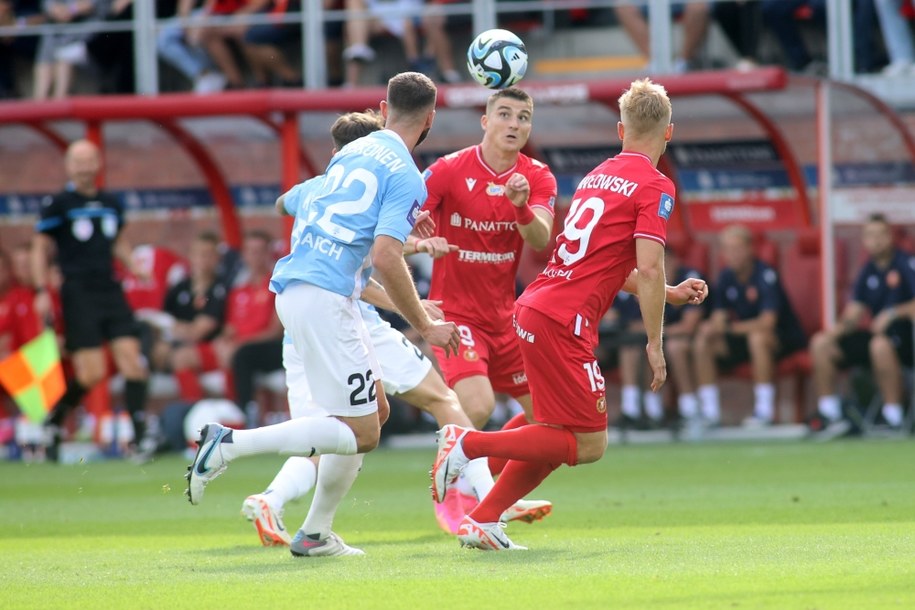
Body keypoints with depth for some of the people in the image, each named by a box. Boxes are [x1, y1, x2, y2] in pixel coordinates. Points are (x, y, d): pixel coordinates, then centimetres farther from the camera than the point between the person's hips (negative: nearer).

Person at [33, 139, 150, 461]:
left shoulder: (111, 204, 13)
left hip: (110, 290, 5)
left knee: (131, 358, -9)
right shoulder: (57, 204, -2)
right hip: (78, 295, -5)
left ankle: (140, 434, -8)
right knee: (91, 373, -11)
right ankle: (54, 420, 12)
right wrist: (42, 291, -8)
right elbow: (40, 249, 1)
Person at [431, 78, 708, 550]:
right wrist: (654, 343, -7)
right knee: (588, 445, -2)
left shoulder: (598, 176, 19)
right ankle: (469, 444, -8)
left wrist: (671, 294, 31)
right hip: (563, 322, -9)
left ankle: (483, 520, 13)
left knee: (558, 435, 17)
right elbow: (647, 269, -15)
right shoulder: (654, 186, -6)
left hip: (533, 309, 9)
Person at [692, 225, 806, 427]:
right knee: (702, 343, -12)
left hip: (785, 339, -7)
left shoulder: (766, 275, -21)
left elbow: (767, 322, -30)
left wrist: (727, 328, -34)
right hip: (744, 336, 7)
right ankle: (710, 412, -10)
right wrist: (713, 329, -28)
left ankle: (765, 410, -32)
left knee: (757, 337, -38)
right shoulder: (726, 277, -1)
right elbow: (718, 318, -2)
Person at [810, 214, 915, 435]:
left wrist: (894, 313, -30)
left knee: (880, 344, -41)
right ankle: (830, 414, -8)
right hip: (875, 333, 8)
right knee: (820, 343, -4)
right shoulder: (868, 271, 12)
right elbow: (855, 313, 10)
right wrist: (836, 332, -8)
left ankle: (894, 420, -37)